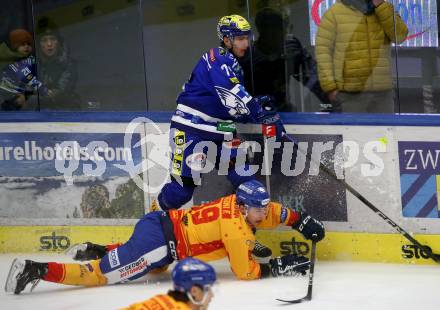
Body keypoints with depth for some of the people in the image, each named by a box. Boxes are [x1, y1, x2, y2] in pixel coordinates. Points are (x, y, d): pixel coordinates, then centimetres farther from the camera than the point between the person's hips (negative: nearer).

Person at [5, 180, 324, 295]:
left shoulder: (241, 204, 10)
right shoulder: (236, 228, -16)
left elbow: (279, 212, 27)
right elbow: (245, 271, -13)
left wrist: (304, 221, 19)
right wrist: (278, 266, -9)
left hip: (160, 224, 9)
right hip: (160, 241, -9)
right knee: (102, 273, -5)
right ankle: (35, 270, -10)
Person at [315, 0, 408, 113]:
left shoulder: (384, 9, 8)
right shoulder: (334, 13, -4)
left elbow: (399, 35, -9)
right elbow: (323, 51, -7)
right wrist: (330, 87, -15)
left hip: (381, 93, 4)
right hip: (349, 94, -4)